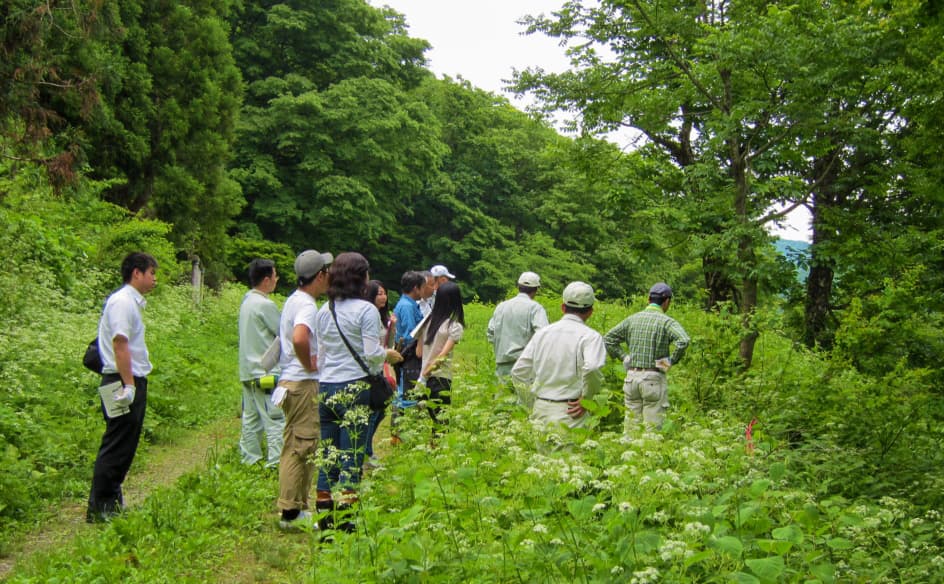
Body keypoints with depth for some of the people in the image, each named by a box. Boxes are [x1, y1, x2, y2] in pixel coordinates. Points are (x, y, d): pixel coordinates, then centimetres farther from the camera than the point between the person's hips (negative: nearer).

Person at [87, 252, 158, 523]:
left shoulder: (132, 301, 18)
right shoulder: (123, 302, -13)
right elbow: (119, 343, -21)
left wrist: (135, 384, 15)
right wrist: (128, 384, -24)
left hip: (133, 381, 10)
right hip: (124, 382, -10)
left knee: (124, 447, 14)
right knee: (116, 447, -7)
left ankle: (112, 501, 21)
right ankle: (99, 508, -2)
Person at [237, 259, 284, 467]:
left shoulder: (246, 301, 12)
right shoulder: (265, 305, -16)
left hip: (248, 372, 10)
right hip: (266, 373, -9)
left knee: (251, 419, 13)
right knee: (276, 419, -6)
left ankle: (250, 460, 19)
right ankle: (275, 463, -8)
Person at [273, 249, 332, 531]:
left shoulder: (293, 300, 15)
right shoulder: (307, 305, -17)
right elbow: (299, 339, -36)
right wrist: (310, 365, -20)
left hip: (290, 381, 10)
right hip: (304, 384, -10)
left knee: (293, 447, 14)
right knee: (302, 447, -5)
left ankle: (294, 508, 22)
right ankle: (292, 512, -1)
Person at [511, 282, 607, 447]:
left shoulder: (542, 333, 10)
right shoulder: (590, 336, -6)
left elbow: (518, 372, 8)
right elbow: (592, 368, -25)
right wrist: (586, 398, -11)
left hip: (540, 410, 5)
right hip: (570, 413, -5)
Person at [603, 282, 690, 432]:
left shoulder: (632, 319, 9)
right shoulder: (666, 321, -6)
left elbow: (607, 339, 11)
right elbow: (683, 341, -22)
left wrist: (623, 357, 9)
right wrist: (672, 360, -9)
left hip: (631, 377, 5)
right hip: (653, 378, -4)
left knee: (630, 427, 10)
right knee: (652, 429, 0)